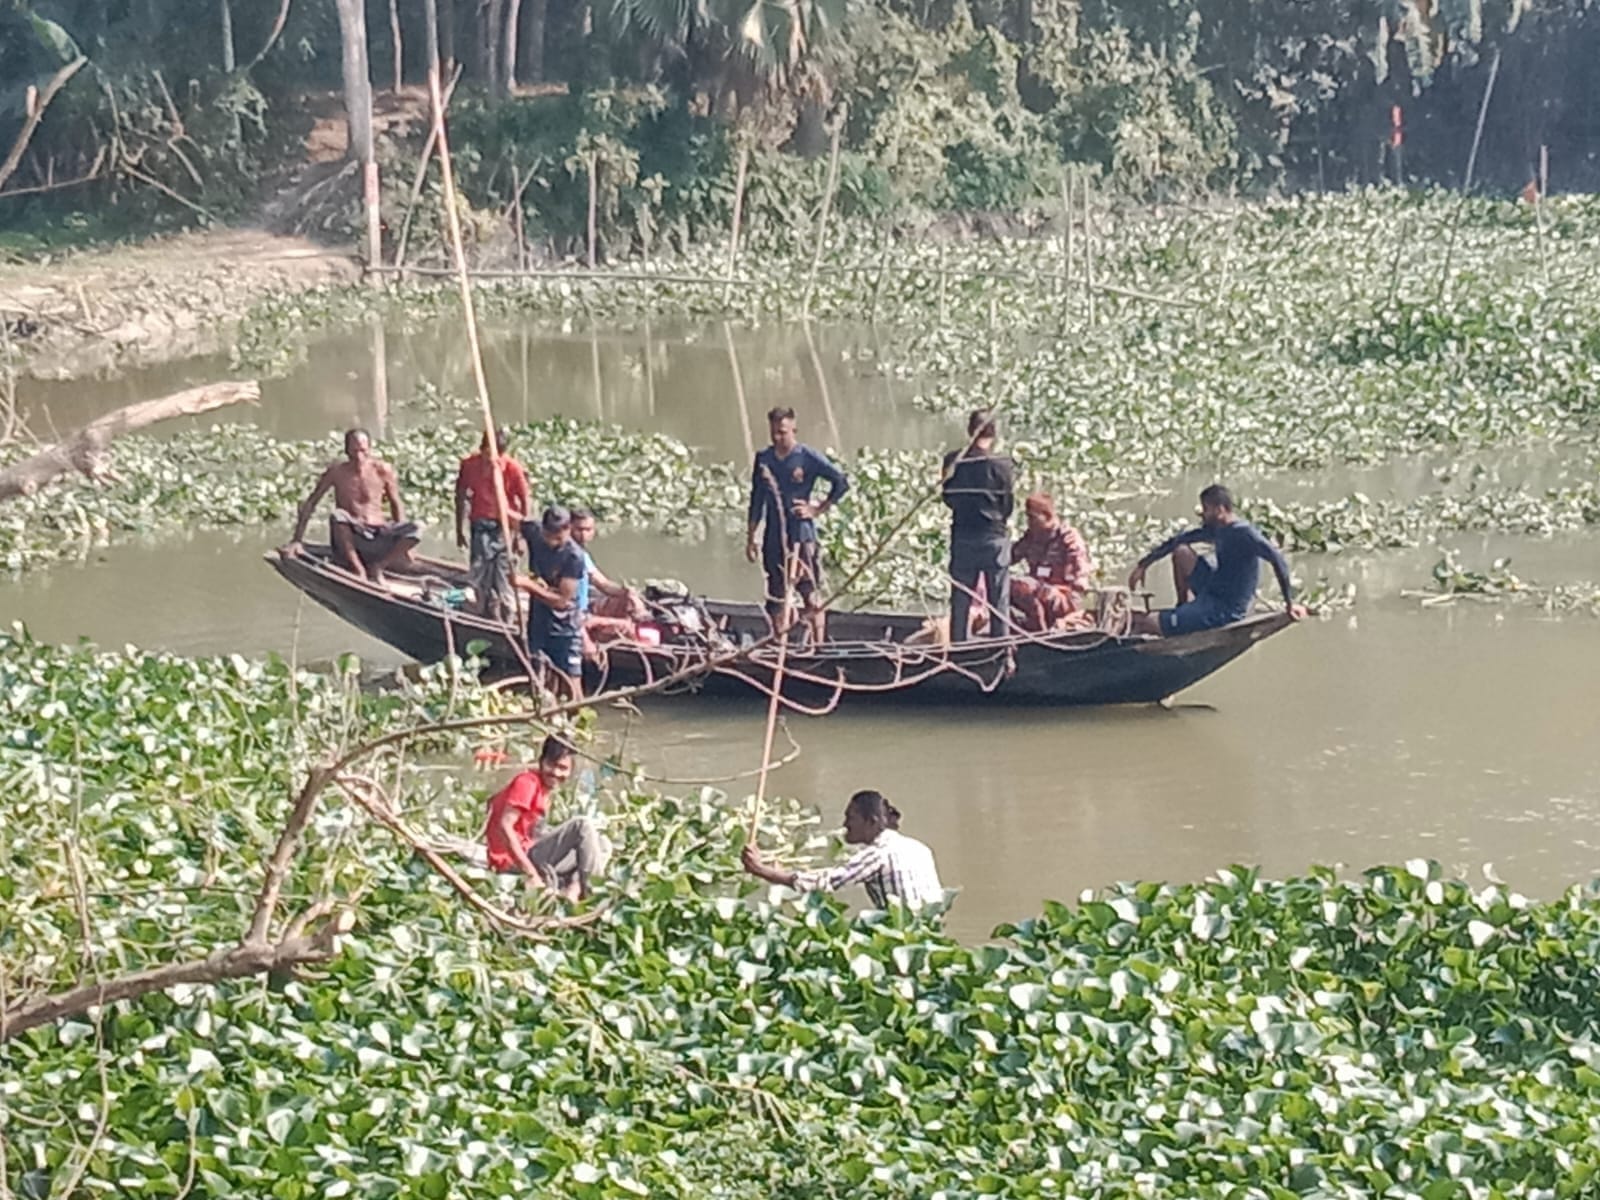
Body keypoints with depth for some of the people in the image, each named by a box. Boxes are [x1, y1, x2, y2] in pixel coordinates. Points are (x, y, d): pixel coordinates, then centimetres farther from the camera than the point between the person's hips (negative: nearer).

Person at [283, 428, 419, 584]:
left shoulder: (383, 471, 1)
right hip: (350, 539, -1)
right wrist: (296, 540, -4)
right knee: (338, 516, -34)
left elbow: (396, 505, 13)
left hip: (379, 536, 1)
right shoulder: (337, 472, -2)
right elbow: (309, 504, 1)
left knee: (414, 531, -27)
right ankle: (358, 570, -21)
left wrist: (402, 540, 3)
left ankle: (378, 567, -7)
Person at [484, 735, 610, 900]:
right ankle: (584, 889, -17)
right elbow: (505, 826, -22)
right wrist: (531, 874, -25)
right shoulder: (528, 782, -13)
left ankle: (573, 889, -10)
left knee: (601, 845, 10)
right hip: (513, 862, -9)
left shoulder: (545, 789, 13)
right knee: (583, 826, -19)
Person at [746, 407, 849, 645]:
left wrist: (818, 509, -7)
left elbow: (841, 482, -5)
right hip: (773, 537, 4)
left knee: (810, 594, -5)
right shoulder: (763, 459, 8)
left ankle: (818, 645, -4)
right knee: (776, 597, 8)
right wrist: (751, 538, 14)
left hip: (802, 535, -4)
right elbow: (757, 500, 15)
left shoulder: (808, 458, -5)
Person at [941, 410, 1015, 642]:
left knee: (960, 599, 10)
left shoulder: (953, 461, -6)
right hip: (994, 538, -2)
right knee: (997, 600, 6)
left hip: (962, 537, 2)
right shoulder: (1003, 464, -12)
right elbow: (1009, 505, -5)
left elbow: (948, 499, 4)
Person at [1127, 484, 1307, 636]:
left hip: (1224, 611, -9)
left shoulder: (1242, 534, -20)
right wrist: (1143, 565, 16)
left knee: (1147, 624, -16)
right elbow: (1176, 541, 17)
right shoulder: (1216, 530, 7)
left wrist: (1290, 602, -30)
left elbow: (1276, 557, -29)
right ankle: (1184, 607, 18)